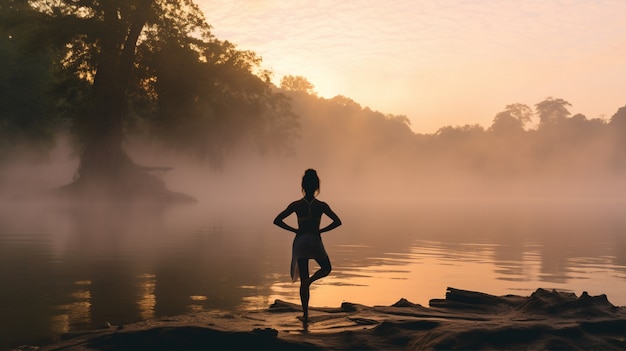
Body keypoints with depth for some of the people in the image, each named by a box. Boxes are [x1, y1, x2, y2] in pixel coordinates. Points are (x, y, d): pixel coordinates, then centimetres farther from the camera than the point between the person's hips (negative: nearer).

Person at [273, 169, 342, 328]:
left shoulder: (296, 205, -2)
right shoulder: (321, 205, -4)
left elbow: (277, 220, -5)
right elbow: (337, 221, -11)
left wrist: (295, 230, 2)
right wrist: (321, 231, -1)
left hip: (300, 242, 2)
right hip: (315, 242, -2)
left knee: (303, 280, 7)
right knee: (326, 268, 26)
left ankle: (305, 316, 3)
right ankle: (309, 280, -3)